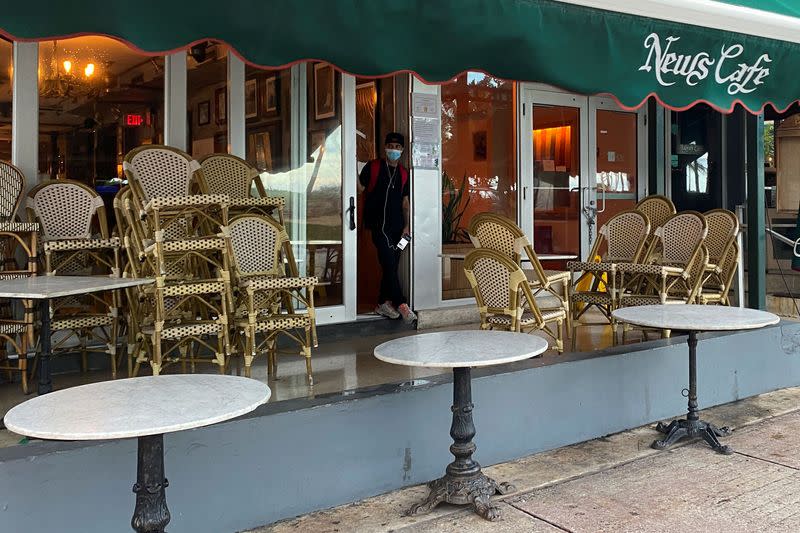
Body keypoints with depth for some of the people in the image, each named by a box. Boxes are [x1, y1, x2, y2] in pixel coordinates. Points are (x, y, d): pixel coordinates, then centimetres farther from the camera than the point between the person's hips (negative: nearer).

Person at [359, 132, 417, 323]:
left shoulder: (403, 173, 13)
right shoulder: (373, 167, 0)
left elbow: (405, 201, 15)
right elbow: (360, 188, 0)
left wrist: (406, 225, 9)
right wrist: (355, 171, -16)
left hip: (397, 225, 5)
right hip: (379, 224, -5)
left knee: (392, 265, 6)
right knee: (389, 263, -13)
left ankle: (382, 303, 17)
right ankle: (401, 304, -12)